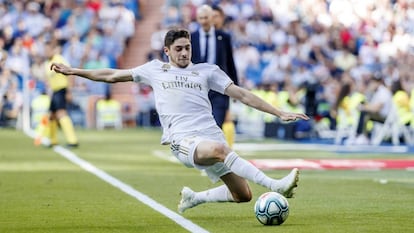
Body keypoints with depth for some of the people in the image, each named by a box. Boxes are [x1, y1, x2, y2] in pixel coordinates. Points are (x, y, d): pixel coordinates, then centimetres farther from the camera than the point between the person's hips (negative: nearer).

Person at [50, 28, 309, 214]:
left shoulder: (208, 70, 17)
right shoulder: (155, 69, 18)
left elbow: (242, 94, 13)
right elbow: (113, 75, 27)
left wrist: (280, 113, 5)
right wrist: (74, 71, 26)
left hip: (212, 134, 4)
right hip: (183, 139, -4)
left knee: (243, 195, -4)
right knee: (218, 150, -39)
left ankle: (194, 198, 23)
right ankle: (275, 185, -44)